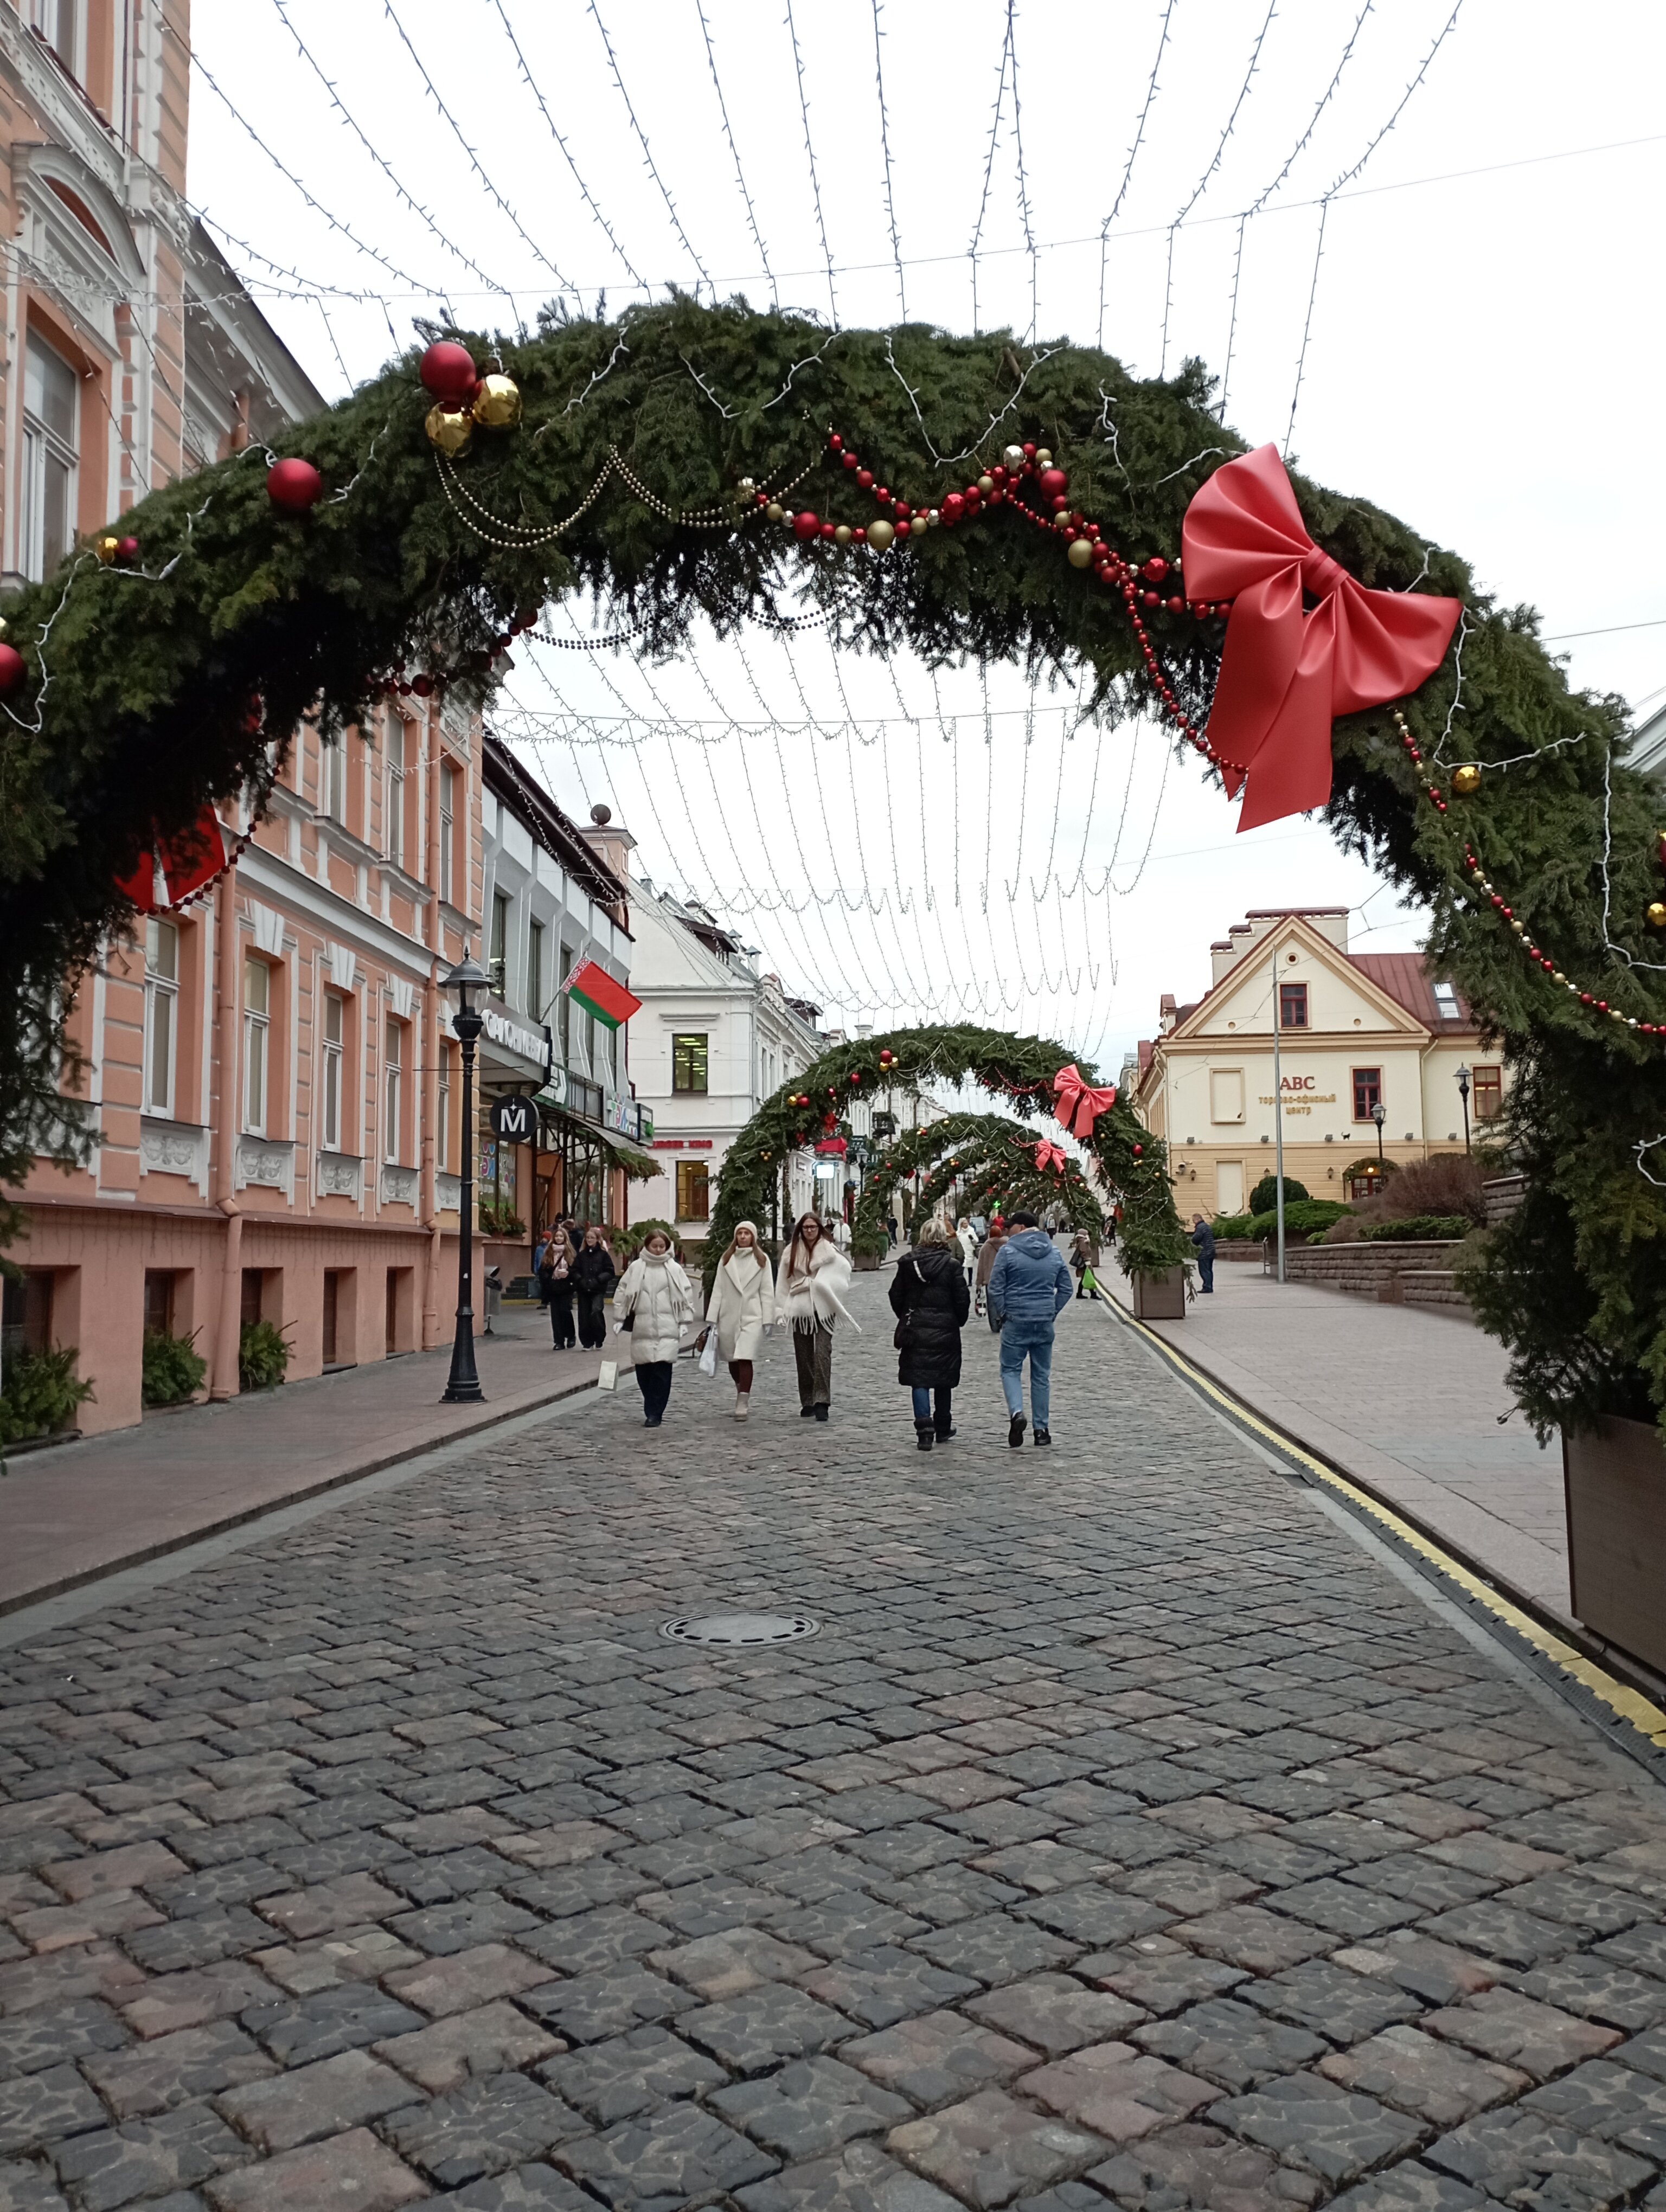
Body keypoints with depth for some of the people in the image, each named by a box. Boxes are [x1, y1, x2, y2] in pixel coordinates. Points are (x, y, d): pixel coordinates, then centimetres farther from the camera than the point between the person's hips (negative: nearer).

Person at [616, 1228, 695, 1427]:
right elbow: (623, 1292, 10)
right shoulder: (636, 1267, 6)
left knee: (662, 1370, -9)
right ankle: (653, 1409, 20)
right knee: (644, 1370, 3)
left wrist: (684, 1322, 3)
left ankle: (654, 1413, -5)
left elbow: (686, 1294, 7)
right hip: (642, 1327, 2)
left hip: (667, 1329, -2)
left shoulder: (673, 1269, 5)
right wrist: (620, 1319, 7)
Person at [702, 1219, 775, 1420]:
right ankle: (743, 1393, 35)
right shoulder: (726, 1260, 8)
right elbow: (718, 1290, 6)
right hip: (729, 1317, 3)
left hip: (752, 1317, -3)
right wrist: (711, 1319, 1)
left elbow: (767, 1291, 1)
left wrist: (768, 1319, -5)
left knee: (745, 1358, -13)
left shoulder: (761, 1260, 4)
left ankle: (742, 1404, -13)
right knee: (733, 1360, 10)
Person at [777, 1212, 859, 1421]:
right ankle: (807, 1402, 17)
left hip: (823, 1309, -3)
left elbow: (843, 1270, -9)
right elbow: (784, 1282, 10)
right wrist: (783, 1308, 5)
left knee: (822, 1354, -12)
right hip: (799, 1309, 3)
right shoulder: (791, 1252, 8)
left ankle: (821, 1401, -13)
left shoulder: (829, 1250, 0)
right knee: (803, 1357, 8)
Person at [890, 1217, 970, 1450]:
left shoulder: (907, 1263, -2)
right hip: (945, 1329, -1)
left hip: (914, 1329, 1)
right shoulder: (952, 1265, -8)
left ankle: (924, 1426, -15)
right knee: (944, 1380, 13)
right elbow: (962, 1299, -7)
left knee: (919, 1380, 2)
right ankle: (943, 1428, 24)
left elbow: (896, 1296, 3)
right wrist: (959, 1321, 11)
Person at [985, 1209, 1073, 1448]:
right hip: (1045, 1324, 4)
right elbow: (1066, 1290, 11)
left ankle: (1016, 1412, -18)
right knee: (1042, 1375, 11)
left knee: (1011, 1370, 6)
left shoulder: (1008, 1252, -7)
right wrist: (1052, 1312, 13)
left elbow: (995, 1289, -9)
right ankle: (1041, 1429, 13)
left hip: (1016, 1321, -4)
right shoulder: (1055, 1254, 8)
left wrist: (1003, 1313, 2)